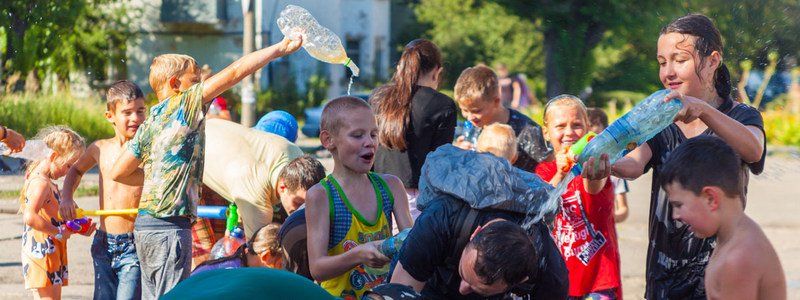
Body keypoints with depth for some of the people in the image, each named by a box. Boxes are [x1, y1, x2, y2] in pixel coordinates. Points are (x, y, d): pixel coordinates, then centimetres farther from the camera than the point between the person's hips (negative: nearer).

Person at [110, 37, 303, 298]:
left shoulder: (149, 124, 16)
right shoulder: (185, 105, -6)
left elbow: (118, 173, 16)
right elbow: (234, 72, -8)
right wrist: (281, 48, -4)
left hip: (144, 224, 9)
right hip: (170, 226, -9)